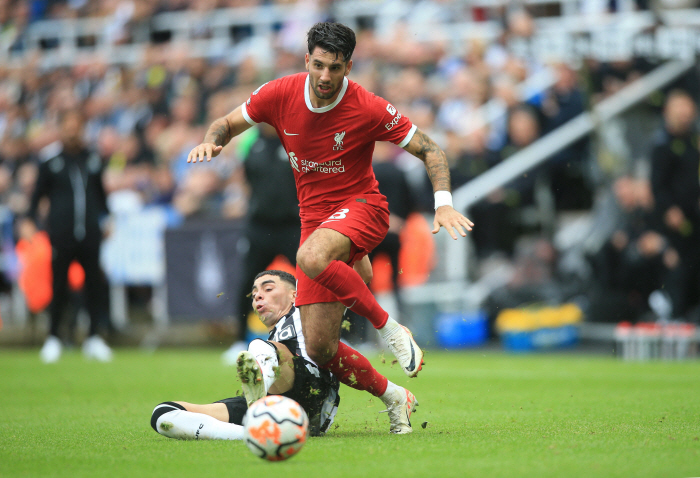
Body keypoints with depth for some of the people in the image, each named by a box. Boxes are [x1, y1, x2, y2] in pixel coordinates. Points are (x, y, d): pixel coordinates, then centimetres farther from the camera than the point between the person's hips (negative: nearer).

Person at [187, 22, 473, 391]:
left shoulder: (367, 108, -15)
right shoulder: (280, 94, -6)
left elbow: (429, 150, -8)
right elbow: (227, 124, 9)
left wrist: (443, 204, -23)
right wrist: (210, 141, -15)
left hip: (360, 206, -4)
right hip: (314, 218, 4)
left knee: (311, 257, -40)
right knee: (319, 350, -6)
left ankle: (388, 327, -21)